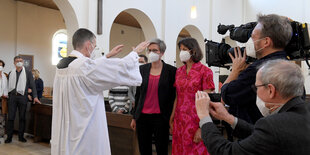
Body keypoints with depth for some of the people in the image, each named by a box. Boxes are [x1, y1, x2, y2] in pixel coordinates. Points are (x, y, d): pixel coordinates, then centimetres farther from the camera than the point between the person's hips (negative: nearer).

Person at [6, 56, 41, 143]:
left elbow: (32, 85, -2)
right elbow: (9, 86, 16)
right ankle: (9, 137, 11)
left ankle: (21, 136, 15)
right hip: (12, 97, 2)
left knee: (22, 117, 5)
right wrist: (9, 95, 8)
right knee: (10, 117, 1)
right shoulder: (11, 73, 11)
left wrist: (35, 96, -12)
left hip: (23, 97, -2)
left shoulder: (28, 73, 3)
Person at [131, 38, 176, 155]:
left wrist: (171, 119, -5)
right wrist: (134, 117, 11)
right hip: (142, 116, 3)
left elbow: (173, 96, -2)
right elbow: (138, 94, 10)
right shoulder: (142, 69, 6)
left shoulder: (171, 71, -4)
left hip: (160, 117, -3)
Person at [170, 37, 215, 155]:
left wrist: (201, 127, -16)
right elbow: (177, 97, 11)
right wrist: (172, 119, 7)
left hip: (195, 120, -5)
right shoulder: (179, 71, 8)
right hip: (179, 120, 5)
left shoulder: (205, 71, -9)